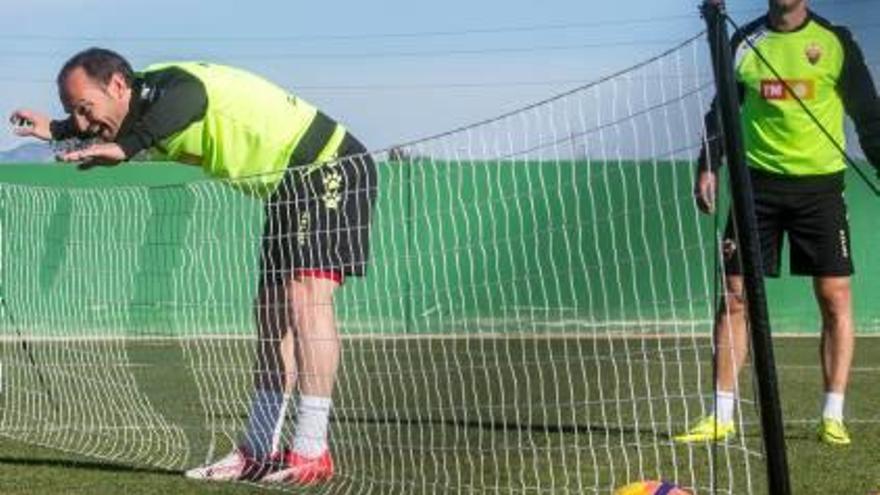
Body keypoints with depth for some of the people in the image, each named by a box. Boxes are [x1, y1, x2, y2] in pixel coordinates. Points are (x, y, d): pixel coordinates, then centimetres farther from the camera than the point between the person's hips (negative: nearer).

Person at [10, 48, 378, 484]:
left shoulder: (175, 85, -26)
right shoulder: (147, 107, 4)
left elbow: (179, 103, -54)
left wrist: (124, 148, -69)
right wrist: (55, 130, 36)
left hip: (330, 165, -10)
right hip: (289, 186, 10)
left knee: (306, 295, -22)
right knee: (272, 311, 9)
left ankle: (311, 452, -24)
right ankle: (258, 451, 14)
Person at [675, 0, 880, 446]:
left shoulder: (836, 42, 1)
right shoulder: (744, 42, 7)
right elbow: (723, 109, 12)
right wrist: (708, 166, 1)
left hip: (821, 183, -1)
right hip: (758, 181, 2)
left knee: (835, 296, -5)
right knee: (734, 296, -3)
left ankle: (833, 416, 4)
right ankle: (721, 416, 3)